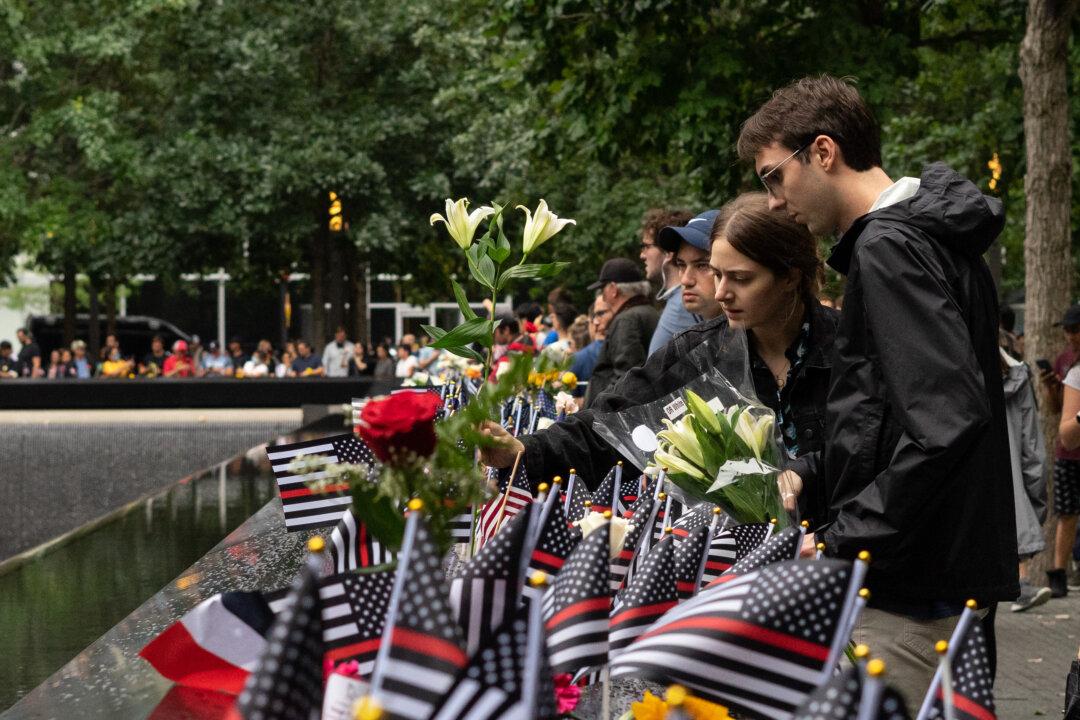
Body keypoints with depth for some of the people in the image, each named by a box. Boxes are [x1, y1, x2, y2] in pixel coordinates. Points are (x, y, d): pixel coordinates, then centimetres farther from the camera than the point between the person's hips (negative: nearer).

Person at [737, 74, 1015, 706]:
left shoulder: (888, 246, -14)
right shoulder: (937, 238, 17)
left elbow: (948, 424, -25)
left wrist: (841, 540, -18)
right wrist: (816, 490, 15)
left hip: (910, 598, -10)